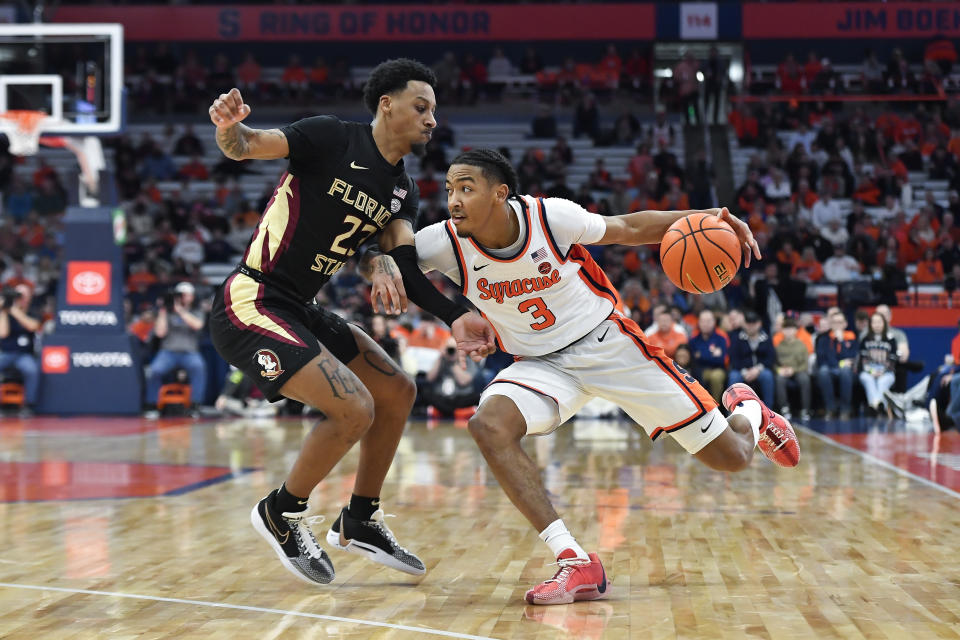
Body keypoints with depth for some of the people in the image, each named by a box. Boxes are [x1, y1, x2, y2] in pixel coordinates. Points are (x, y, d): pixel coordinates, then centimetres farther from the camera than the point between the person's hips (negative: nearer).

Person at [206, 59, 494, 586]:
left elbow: (403, 264, -1)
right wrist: (229, 127, -43)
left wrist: (454, 317, -17)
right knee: (353, 409, -19)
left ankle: (359, 522, 28)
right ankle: (282, 514, 5)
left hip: (299, 309, 10)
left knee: (397, 393, 14)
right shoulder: (332, 138, -10)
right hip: (250, 304, -10)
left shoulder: (402, 193, 11)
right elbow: (244, 147, -19)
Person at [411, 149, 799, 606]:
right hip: (542, 364, 2)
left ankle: (746, 409, 39)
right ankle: (576, 565, -27)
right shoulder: (446, 244, -17)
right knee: (488, 425, -32)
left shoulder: (551, 217, -22)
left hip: (607, 342, -2)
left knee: (731, 458, -2)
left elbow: (628, 228, -6)